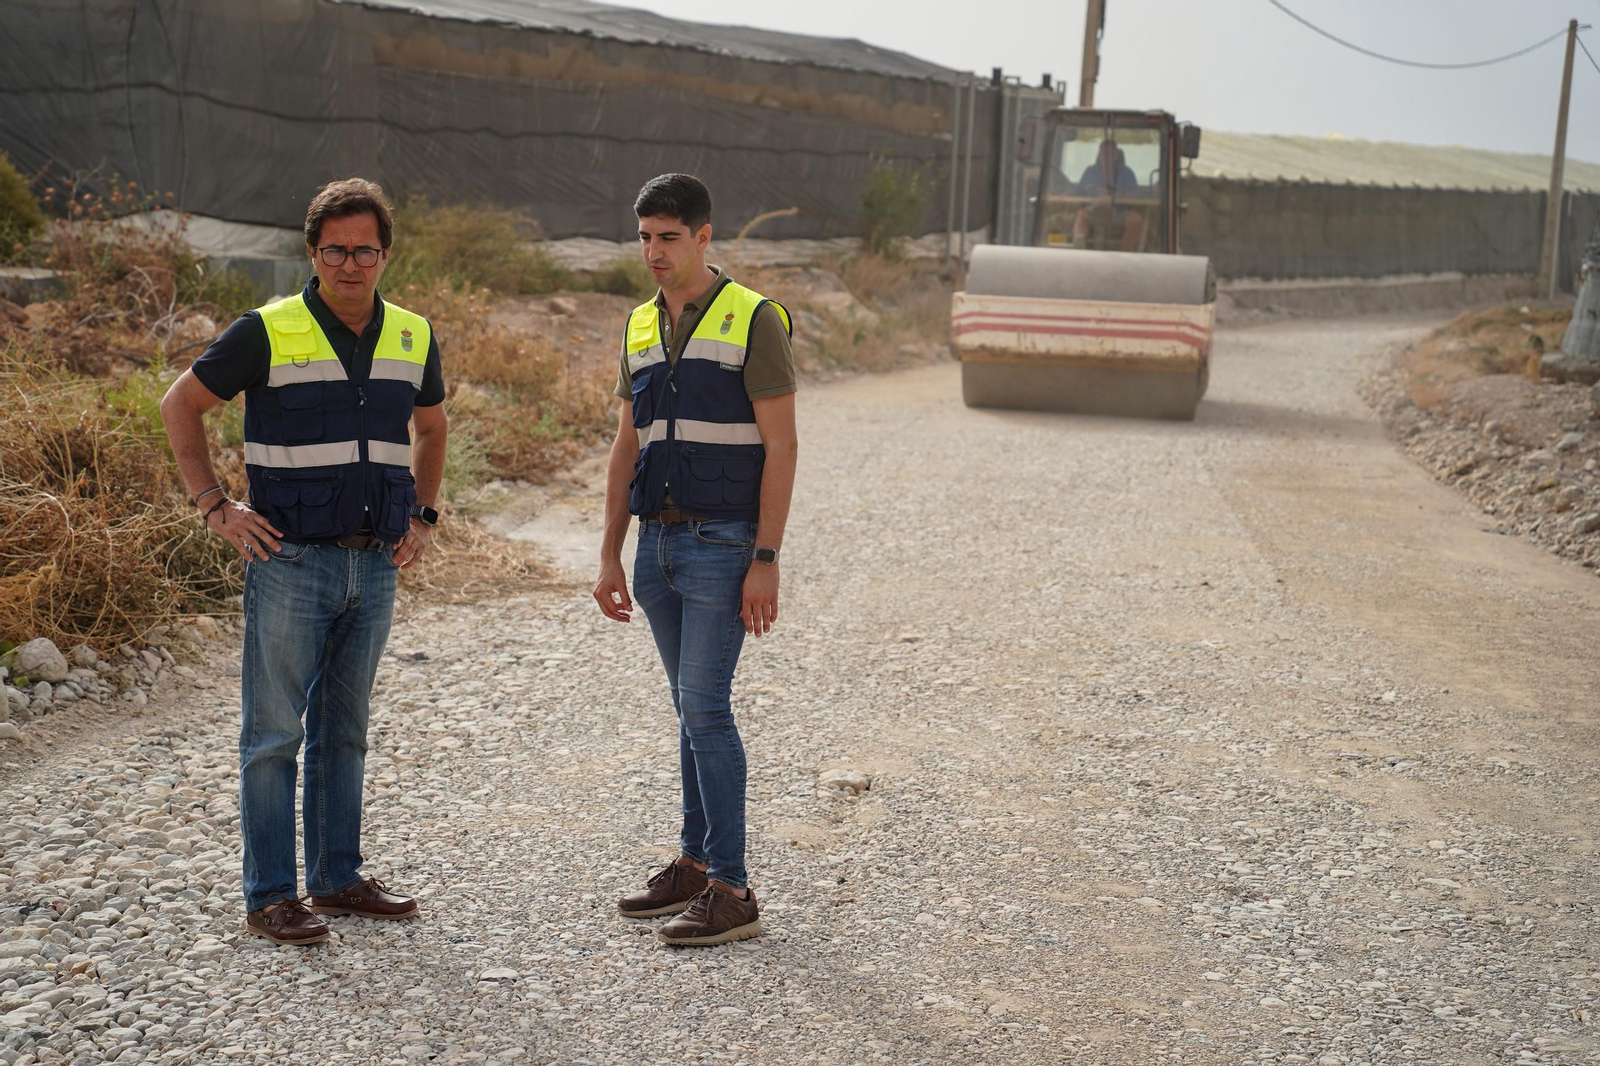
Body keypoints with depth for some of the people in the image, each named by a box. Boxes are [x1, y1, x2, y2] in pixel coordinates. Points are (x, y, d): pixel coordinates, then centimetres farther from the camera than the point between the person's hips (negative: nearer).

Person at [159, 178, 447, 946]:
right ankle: (270, 896, 6)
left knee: (343, 729, 14)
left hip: (375, 564, 5)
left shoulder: (413, 339, 6)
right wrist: (214, 507, -6)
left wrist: (422, 517, 14)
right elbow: (180, 407, 0)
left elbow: (431, 427, 24)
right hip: (291, 561, -5)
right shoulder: (268, 333, -8)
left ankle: (337, 877, 23)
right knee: (274, 731, 0)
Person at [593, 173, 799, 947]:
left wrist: (766, 561, -15)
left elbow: (780, 446, -10)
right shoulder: (640, 328, 12)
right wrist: (610, 555, 13)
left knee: (705, 708, -10)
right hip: (657, 542, 7)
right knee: (692, 708, 13)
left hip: (721, 543, -6)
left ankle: (731, 892, -6)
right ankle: (696, 863, 22)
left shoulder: (753, 320, -8)